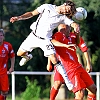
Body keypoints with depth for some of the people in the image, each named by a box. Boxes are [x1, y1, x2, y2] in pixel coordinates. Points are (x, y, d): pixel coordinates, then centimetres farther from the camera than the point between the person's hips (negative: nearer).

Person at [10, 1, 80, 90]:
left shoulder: (63, 18, -7)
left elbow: (74, 24, -18)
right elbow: (32, 13, 0)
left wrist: (76, 27, -43)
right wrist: (19, 18, -12)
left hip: (45, 40, -2)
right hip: (33, 36, 2)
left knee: (54, 60, -17)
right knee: (20, 54, 11)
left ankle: (67, 81, -10)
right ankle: (28, 57, 48)